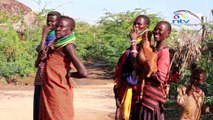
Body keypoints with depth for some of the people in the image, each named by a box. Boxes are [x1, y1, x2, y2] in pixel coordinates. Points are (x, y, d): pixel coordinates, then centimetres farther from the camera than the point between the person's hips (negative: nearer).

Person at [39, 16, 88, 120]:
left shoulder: (68, 46, -16)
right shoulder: (56, 43, 9)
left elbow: (83, 73, -24)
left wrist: (68, 74, -8)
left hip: (59, 93, -8)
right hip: (48, 91, 8)